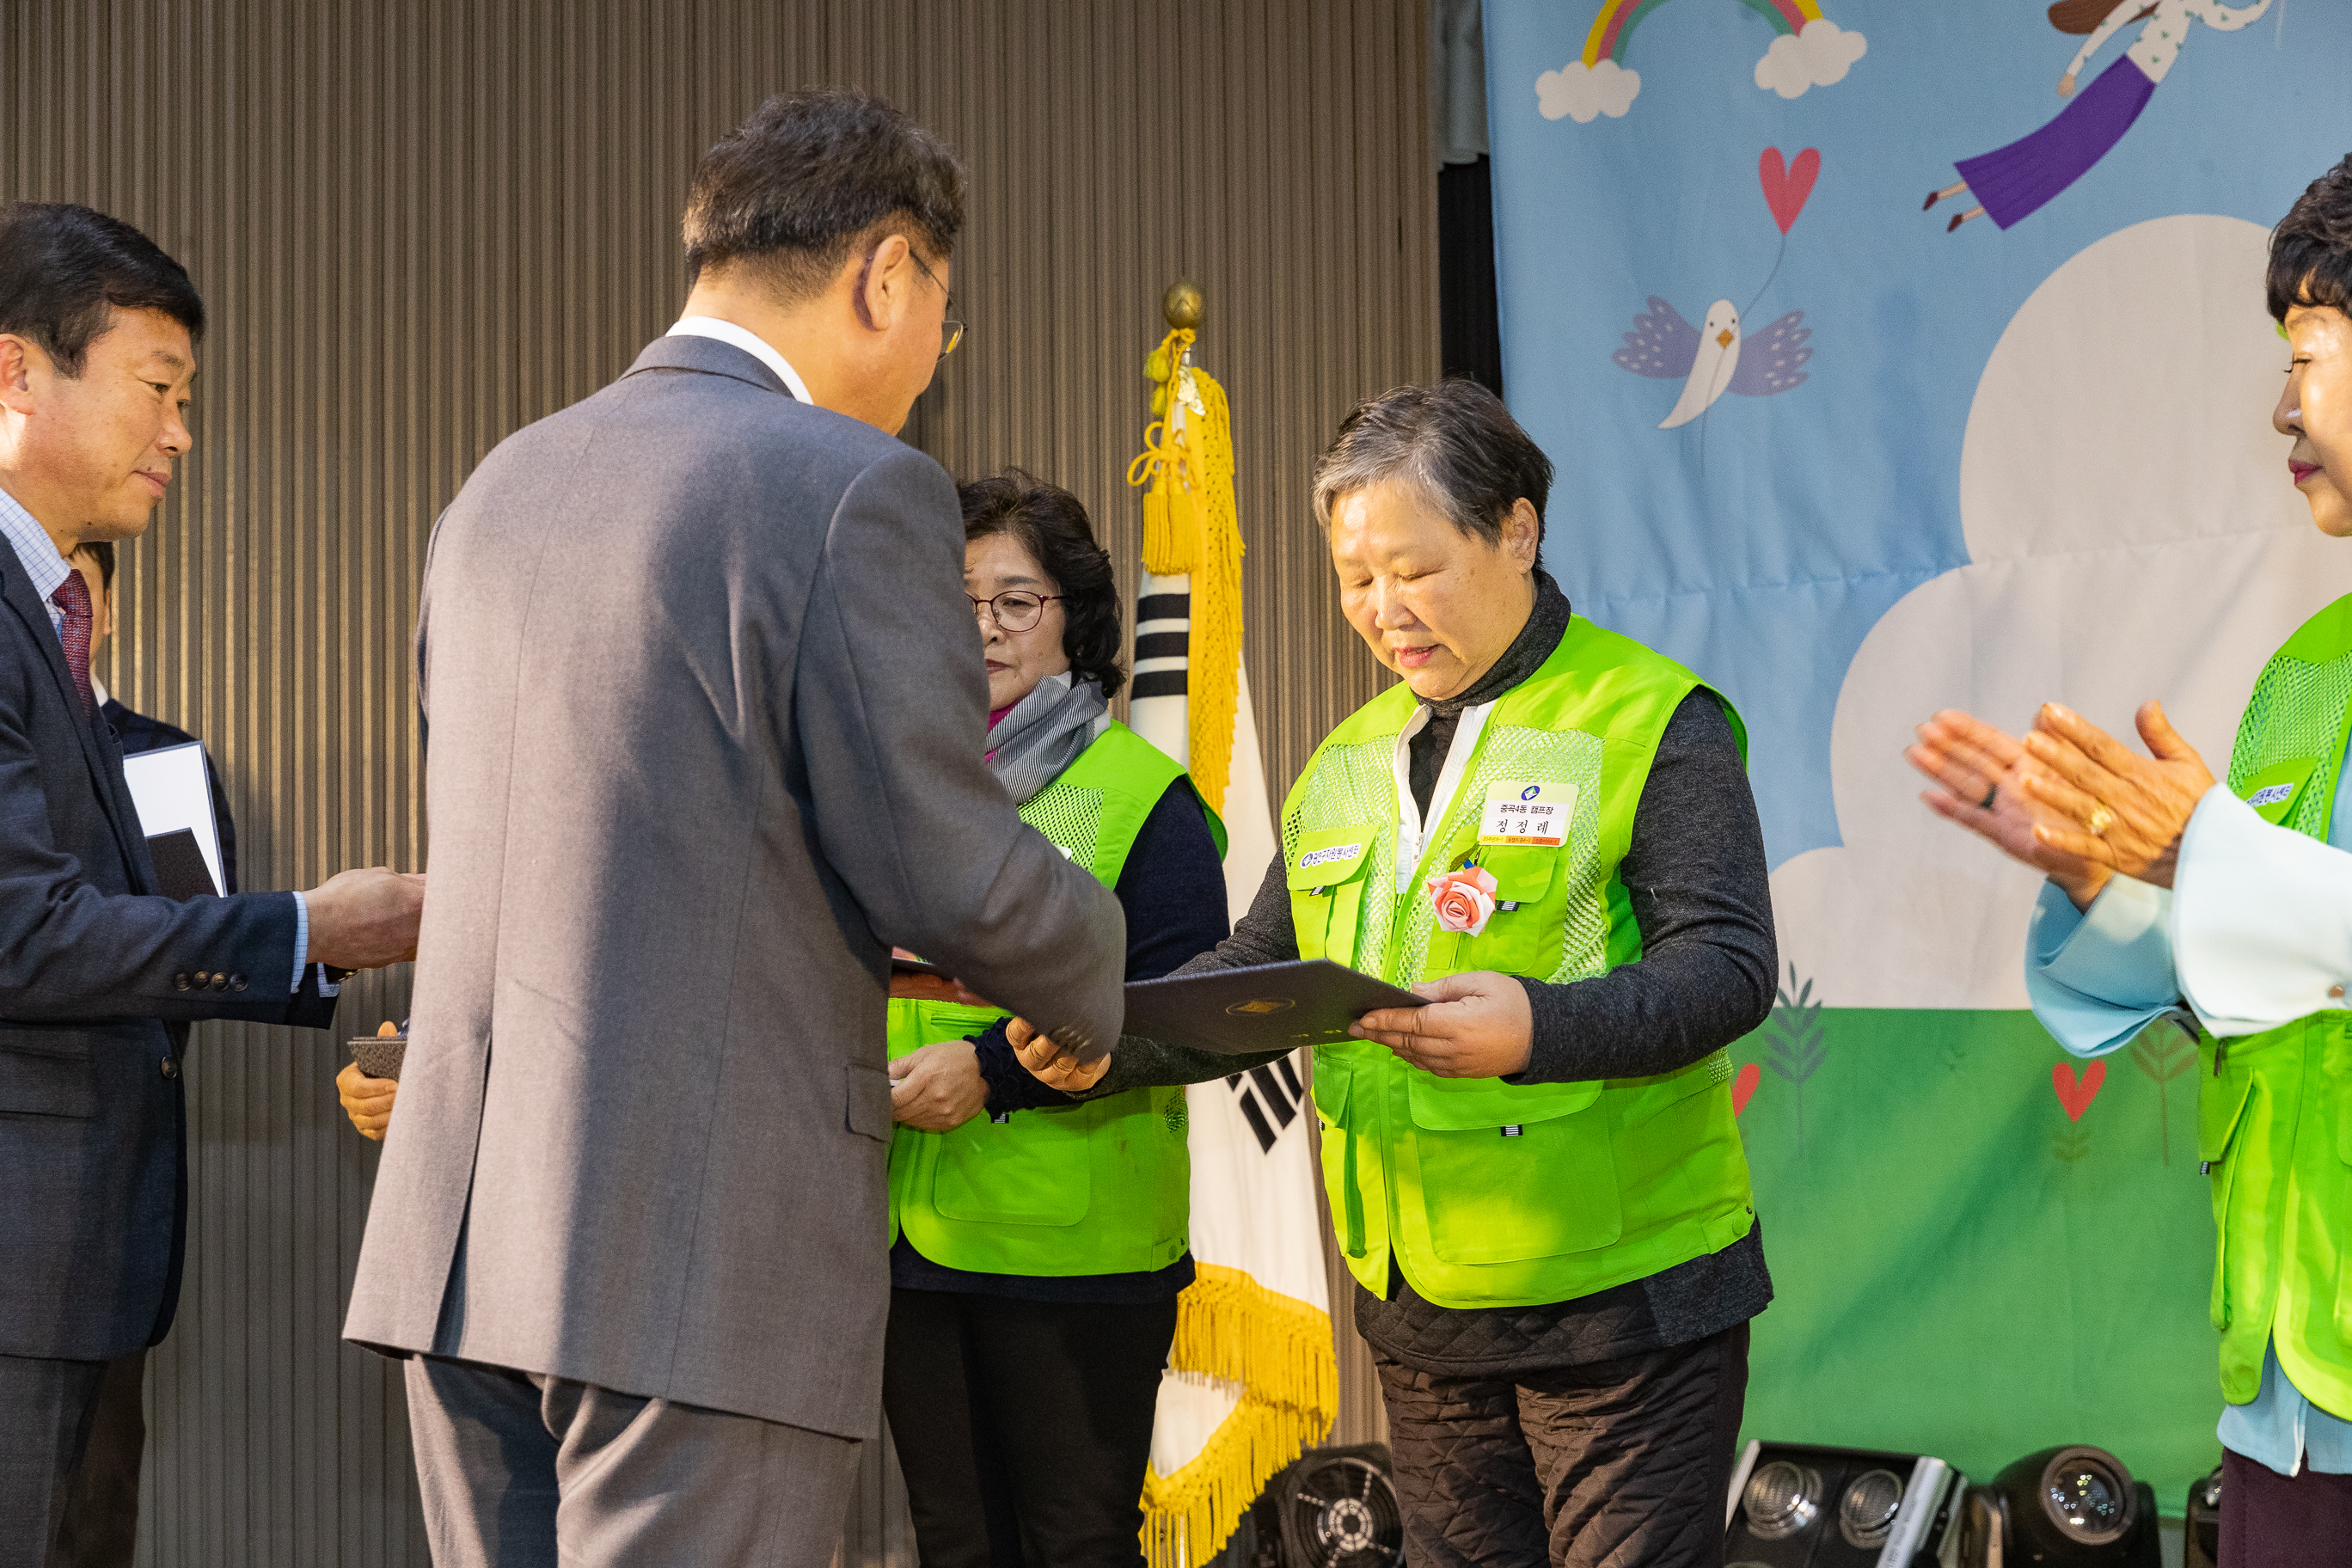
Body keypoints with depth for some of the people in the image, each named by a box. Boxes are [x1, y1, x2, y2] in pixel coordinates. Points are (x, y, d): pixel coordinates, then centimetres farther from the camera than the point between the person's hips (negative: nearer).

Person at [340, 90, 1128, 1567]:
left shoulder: (498, 486, 13)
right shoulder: (858, 491, -11)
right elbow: (951, 877, -13)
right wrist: (1093, 974, 8)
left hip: (458, 1237, 7)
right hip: (711, 1269, -7)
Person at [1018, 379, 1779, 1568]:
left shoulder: (1651, 721, -7)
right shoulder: (1347, 762, 15)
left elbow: (1728, 966, -14)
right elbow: (1258, 969, 17)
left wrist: (1537, 1030, -32)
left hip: (1619, 1293, -6)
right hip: (1418, 1305, 6)